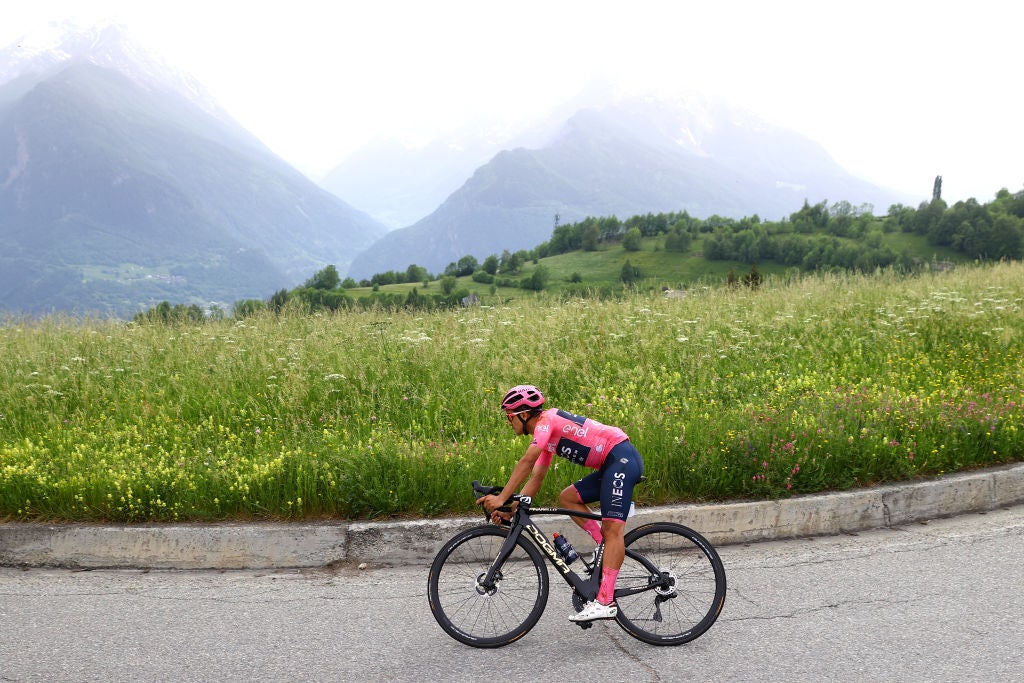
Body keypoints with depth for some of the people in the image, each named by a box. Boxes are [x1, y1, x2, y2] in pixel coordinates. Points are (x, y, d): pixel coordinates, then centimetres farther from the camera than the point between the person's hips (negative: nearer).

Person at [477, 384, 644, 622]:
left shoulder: (547, 419, -8)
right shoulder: (548, 437, 20)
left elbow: (527, 462, -20)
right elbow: (536, 478, 17)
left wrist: (501, 498, -19)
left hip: (622, 458, -10)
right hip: (611, 466, 10)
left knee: (612, 528, -16)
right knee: (567, 497, 10)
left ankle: (605, 603, -20)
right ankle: (607, 549, 6)